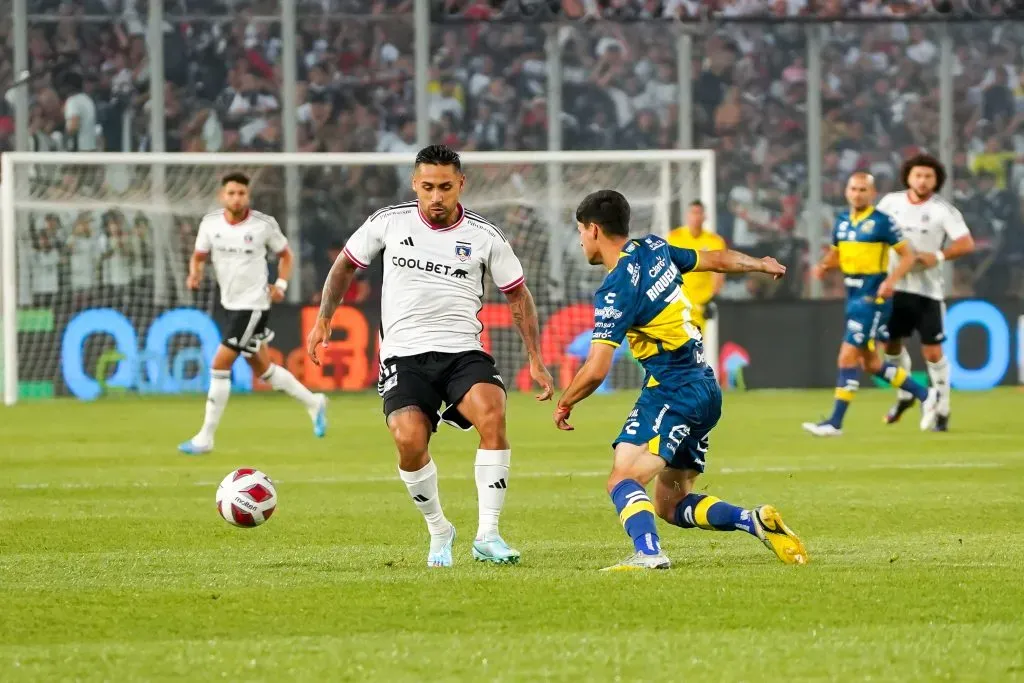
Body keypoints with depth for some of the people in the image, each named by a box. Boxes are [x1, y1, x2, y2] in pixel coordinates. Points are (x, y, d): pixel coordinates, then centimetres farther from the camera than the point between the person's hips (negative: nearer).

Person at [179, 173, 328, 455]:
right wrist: (195, 274, -12)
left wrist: (280, 284, -9)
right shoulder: (210, 223, -1)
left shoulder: (264, 225, -10)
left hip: (254, 305, -6)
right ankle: (313, 403, 37)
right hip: (231, 303, 6)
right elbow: (199, 256, 9)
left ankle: (205, 438, -5)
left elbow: (285, 255, 5)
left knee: (219, 366, -12)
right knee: (263, 369, 16)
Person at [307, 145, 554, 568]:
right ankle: (438, 532, 3)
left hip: (462, 351, 0)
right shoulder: (389, 223, 3)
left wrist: (535, 359, 6)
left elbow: (518, 295, 12)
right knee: (410, 439, -24)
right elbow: (346, 264, 19)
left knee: (492, 414, -30)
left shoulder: (484, 236, 2)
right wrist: (323, 320, 13)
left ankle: (487, 534, -24)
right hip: (404, 354, 0)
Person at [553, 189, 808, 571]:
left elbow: (595, 371, -19)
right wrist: (761, 265, 45)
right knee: (671, 504, 14)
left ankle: (648, 554, -48)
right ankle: (756, 522, 1)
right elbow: (715, 260, 24)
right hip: (705, 390, 9)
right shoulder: (654, 249, 7)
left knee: (623, 479, -25)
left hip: (673, 393, -9)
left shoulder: (617, 290, -17)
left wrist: (564, 404, 1)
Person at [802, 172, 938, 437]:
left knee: (848, 356, -10)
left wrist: (890, 281, -23)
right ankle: (924, 395, 28)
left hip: (872, 297, -8)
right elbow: (836, 253, 23)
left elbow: (908, 255, -9)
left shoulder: (882, 222, -11)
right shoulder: (842, 221, 10)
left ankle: (835, 422, -5)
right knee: (870, 363, 14)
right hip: (853, 295, 8)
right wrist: (824, 266, 0)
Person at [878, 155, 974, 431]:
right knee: (890, 345, 12)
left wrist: (938, 256, -27)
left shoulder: (943, 211, -9)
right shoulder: (891, 202, 3)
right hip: (895, 286, 4)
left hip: (928, 290, -4)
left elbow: (966, 244, -14)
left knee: (932, 352, -5)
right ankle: (904, 396, 35)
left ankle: (942, 410, 7)